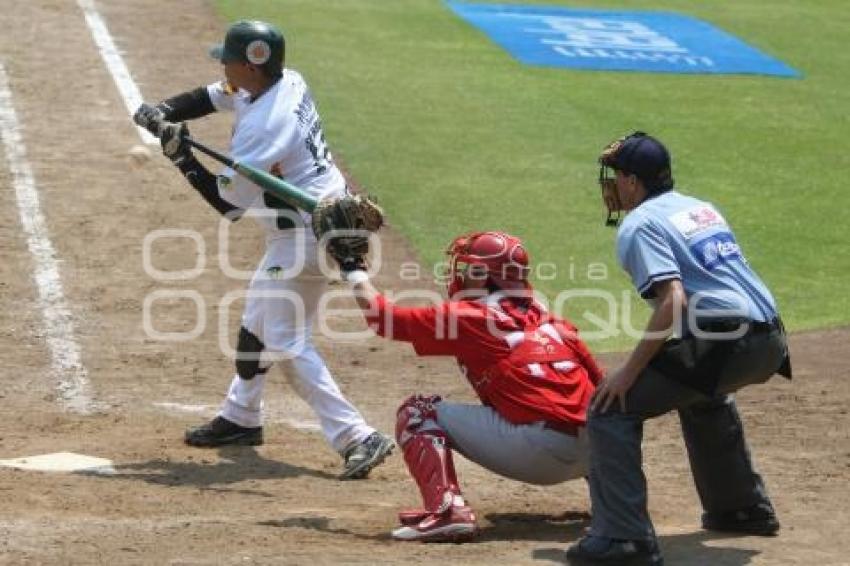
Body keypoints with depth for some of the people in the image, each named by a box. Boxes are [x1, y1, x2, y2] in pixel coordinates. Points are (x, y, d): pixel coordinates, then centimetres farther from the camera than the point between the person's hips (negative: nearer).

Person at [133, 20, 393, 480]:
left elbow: (227, 203, -20)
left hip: (303, 233, -10)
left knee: (286, 343, -10)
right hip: (326, 219, 10)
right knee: (258, 320, 24)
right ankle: (242, 417, 41)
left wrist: (181, 157, -15)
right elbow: (215, 96, 14)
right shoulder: (288, 81, 1)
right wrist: (164, 111, -2)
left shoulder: (262, 128, -26)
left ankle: (356, 438, -16)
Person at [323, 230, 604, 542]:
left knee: (418, 411, 7)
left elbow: (382, 317, 9)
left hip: (535, 451, -7)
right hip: (587, 456, 7)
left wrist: (352, 267, 24)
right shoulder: (552, 321, 19)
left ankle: (447, 511, -12)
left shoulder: (470, 317, 3)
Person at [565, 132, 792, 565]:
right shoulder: (702, 208, 23)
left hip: (723, 344, -9)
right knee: (701, 394, 39)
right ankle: (744, 509, 47)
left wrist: (630, 371, -14)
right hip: (770, 344, 9)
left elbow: (673, 300, -17)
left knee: (611, 406, -6)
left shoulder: (639, 225, -3)